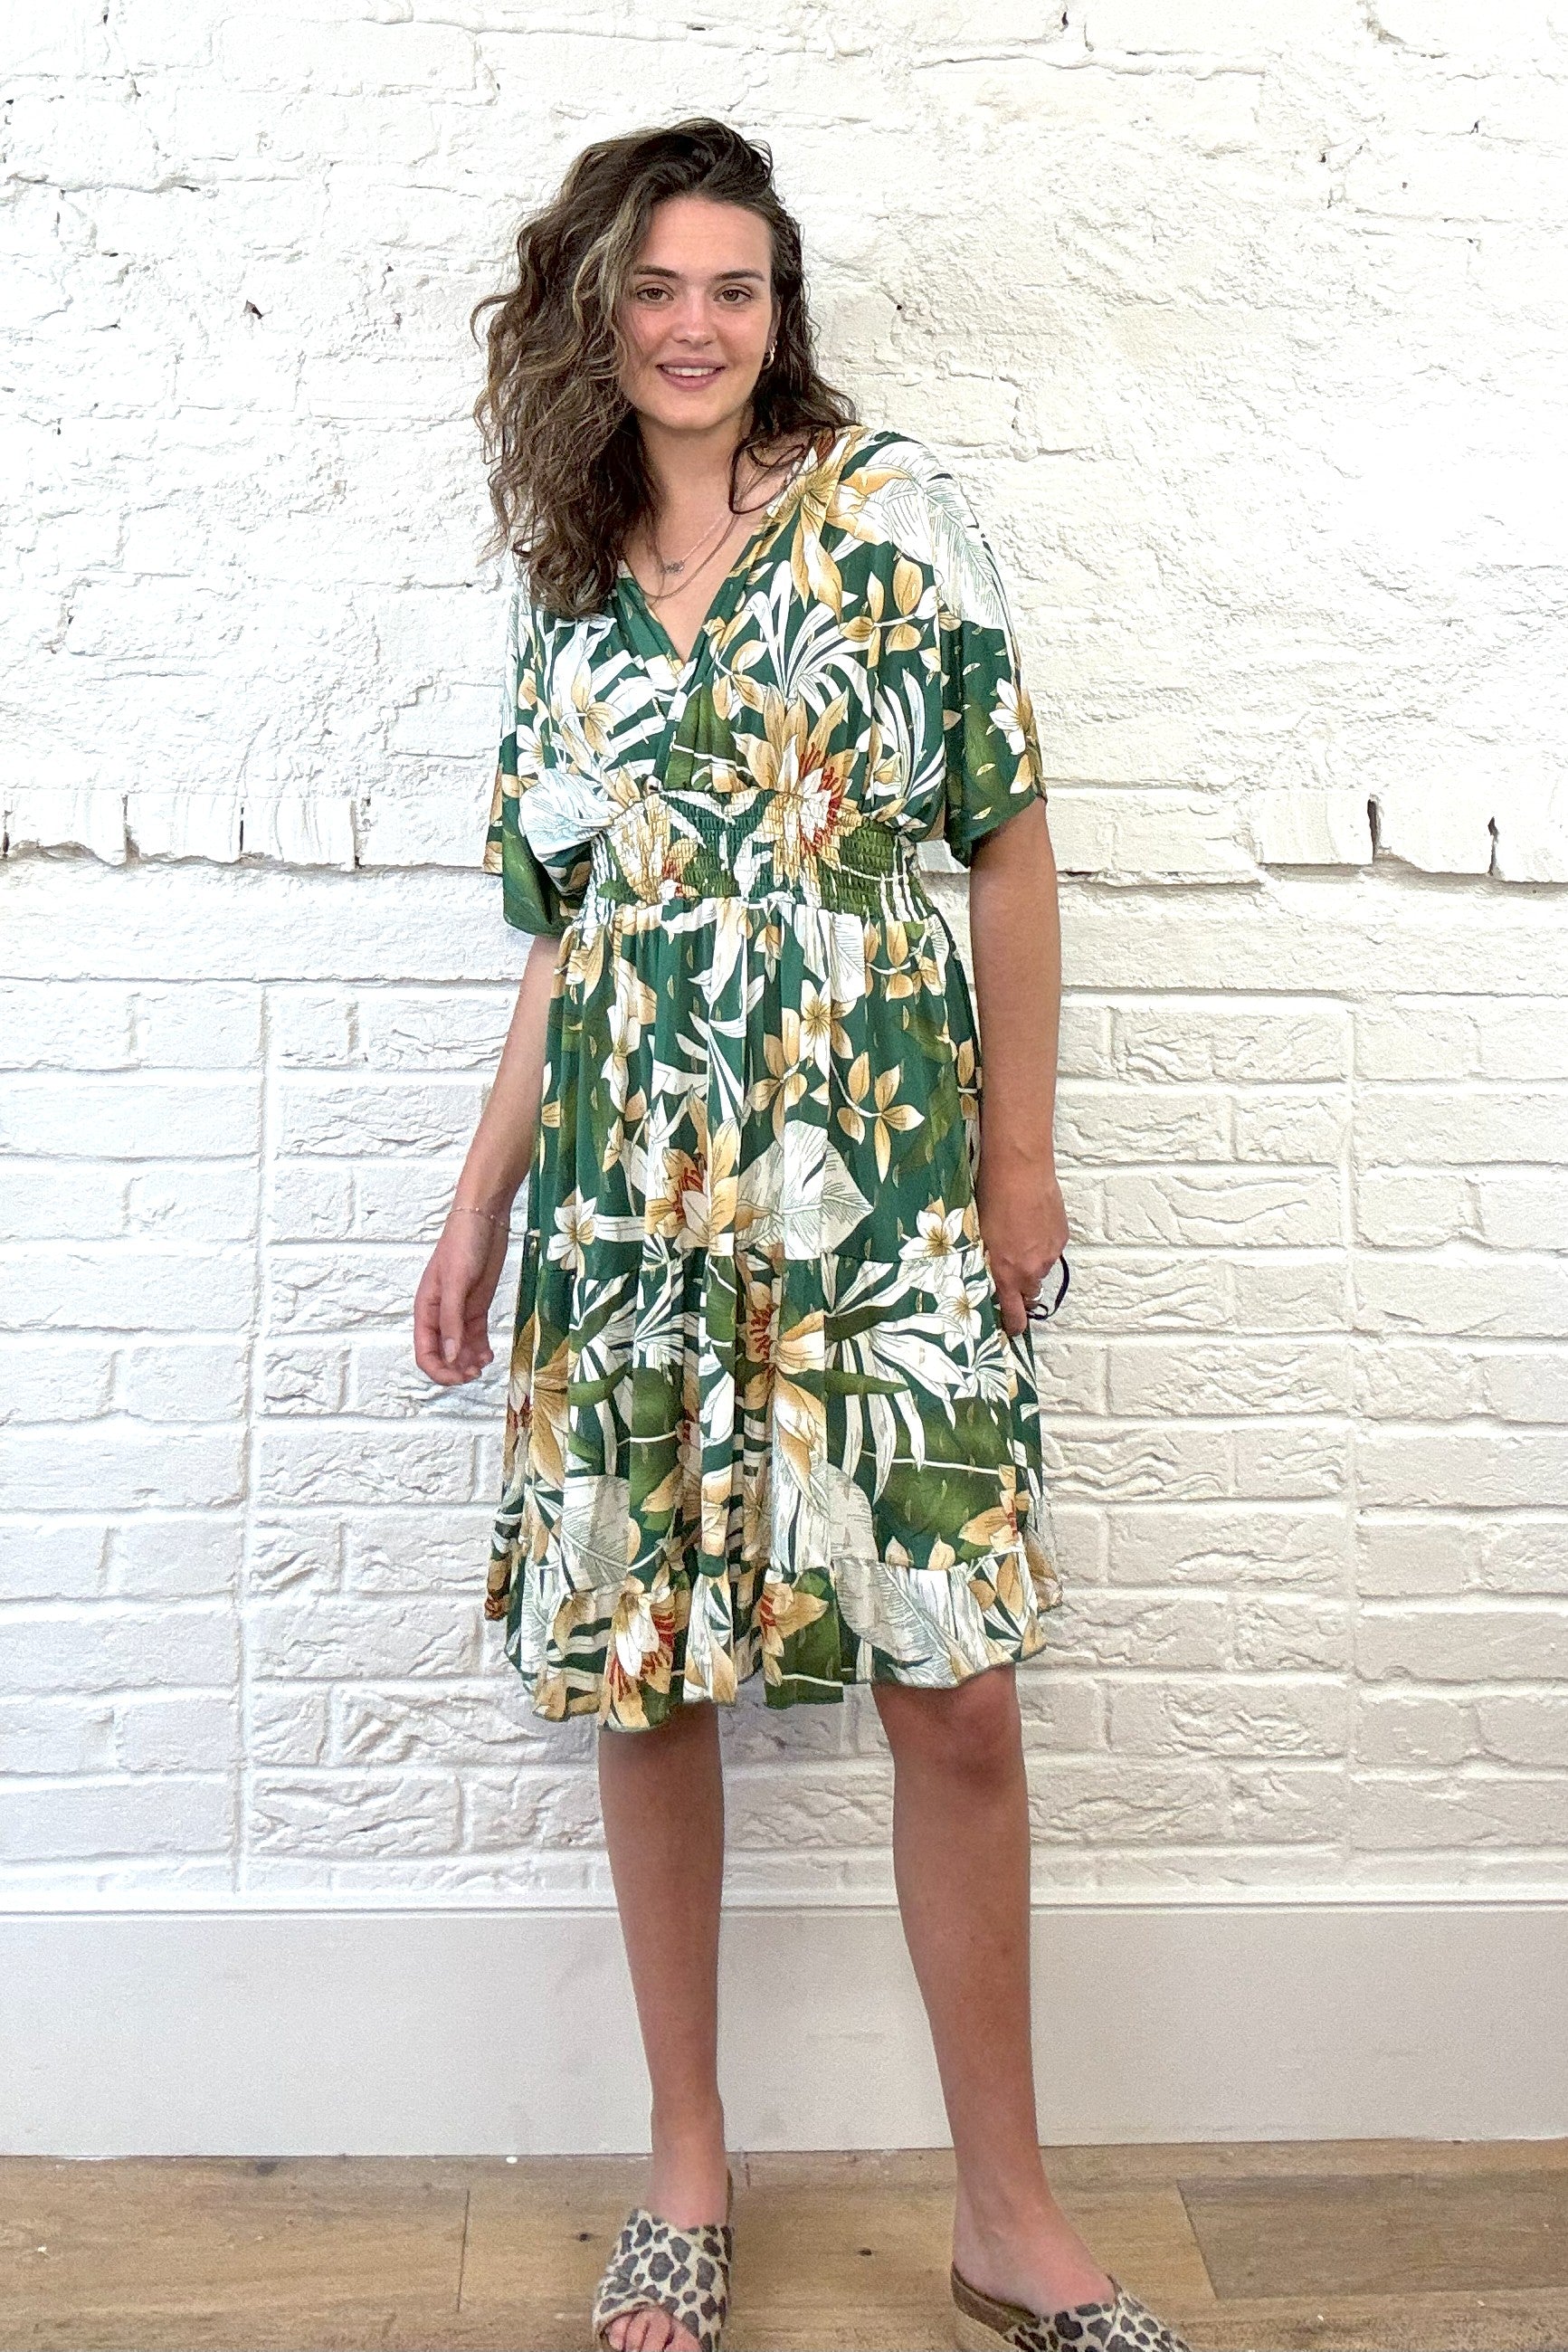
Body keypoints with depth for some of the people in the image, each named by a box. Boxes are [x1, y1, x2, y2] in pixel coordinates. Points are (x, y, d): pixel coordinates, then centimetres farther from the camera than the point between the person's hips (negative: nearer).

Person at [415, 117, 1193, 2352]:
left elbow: (1008, 835, 1)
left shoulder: (890, 506, 4)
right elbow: (565, 926, 15)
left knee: (957, 1696, -1)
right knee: (643, 1683, 7)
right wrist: (478, 1204, 12)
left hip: (888, 1184, -3)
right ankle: (689, 2165, 28)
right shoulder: (565, 583, 14)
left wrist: (1023, 1149, -4)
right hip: (630, 1197, 4)